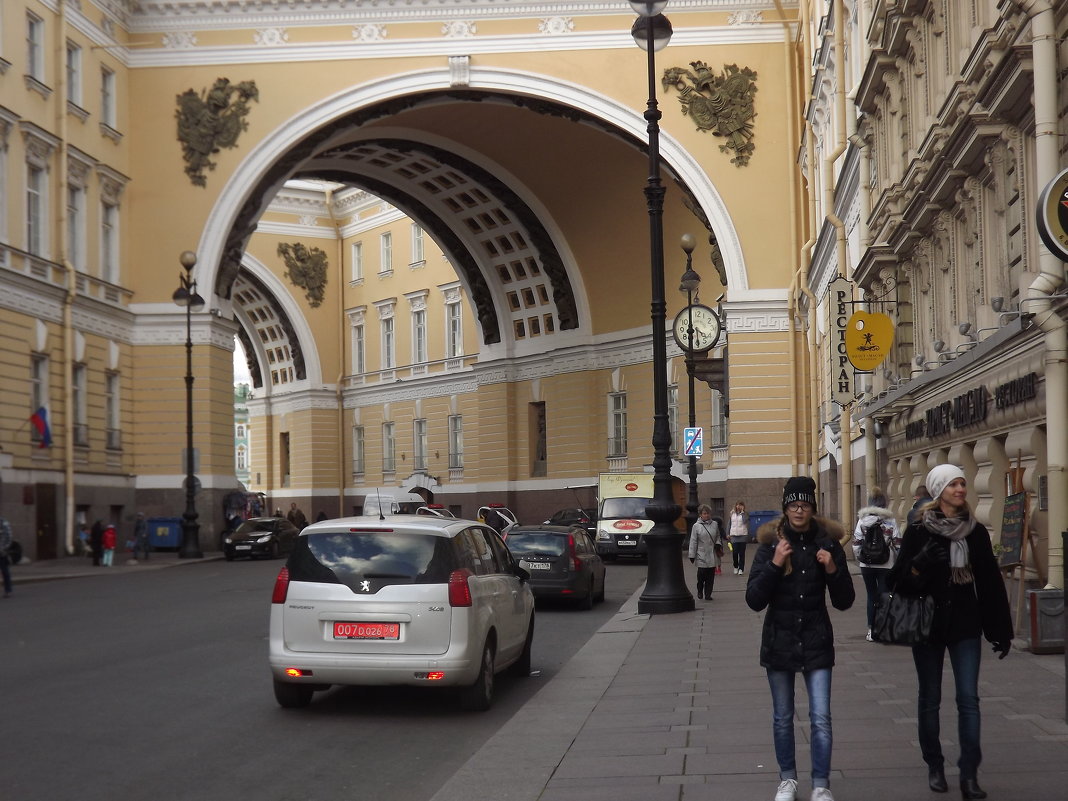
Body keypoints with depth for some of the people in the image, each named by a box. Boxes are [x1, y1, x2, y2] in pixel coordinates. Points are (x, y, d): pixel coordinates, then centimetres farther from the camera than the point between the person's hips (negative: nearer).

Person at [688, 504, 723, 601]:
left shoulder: (715, 524, 9)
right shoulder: (696, 526, 0)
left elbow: (718, 537, 19)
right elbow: (693, 542, 0)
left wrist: (718, 544, -3)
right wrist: (692, 556, -2)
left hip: (712, 556, 3)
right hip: (701, 555, -3)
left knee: (711, 576, 2)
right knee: (702, 575, -5)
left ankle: (708, 594, 11)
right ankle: (700, 592, 17)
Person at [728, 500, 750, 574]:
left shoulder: (745, 514, 1)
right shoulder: (732, 513, 10)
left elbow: (745, 521, -18)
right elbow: (730, 523, 15)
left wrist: (742, 512, -12)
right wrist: (728, 533, 10)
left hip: (743, 535, -2)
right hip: (734, 535, 2)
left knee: (741, 553, 1)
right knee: (734, 552, -2)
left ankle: (741, 569, 9)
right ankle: (735, 567, 18)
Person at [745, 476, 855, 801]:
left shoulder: (827, 543, -2)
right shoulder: (770, 544, -3)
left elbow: (844, 601, 1)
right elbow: (754, 600, -9)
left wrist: (833, 570, -16)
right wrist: (774, 565, -20)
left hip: (816, 643, -1)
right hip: (779, 641, 1)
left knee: (821, 718, -6)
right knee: (782, 718, 11)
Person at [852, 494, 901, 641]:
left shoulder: (862, 520, 0)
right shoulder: (891, 521, -2)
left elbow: (856, 545, -2)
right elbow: (898, 544, -2)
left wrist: (859, 559, 11)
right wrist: (898, 562, 9)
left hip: (866, 564, 1)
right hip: (886, 565, -1)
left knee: (871, 595, 10)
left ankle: (871, 630, 10)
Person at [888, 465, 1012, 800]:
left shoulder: (976, 531, 3)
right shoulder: (919, 531, -5)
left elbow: (990, 583, 5)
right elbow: (900, 579, -7)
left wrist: (1001, 630, 5)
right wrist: (920, 565, -28)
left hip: (965, 625, 1)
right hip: (928, 624, -1)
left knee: (968, 699, -5)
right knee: (930, 699, 8)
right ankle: (935, 767, 21)